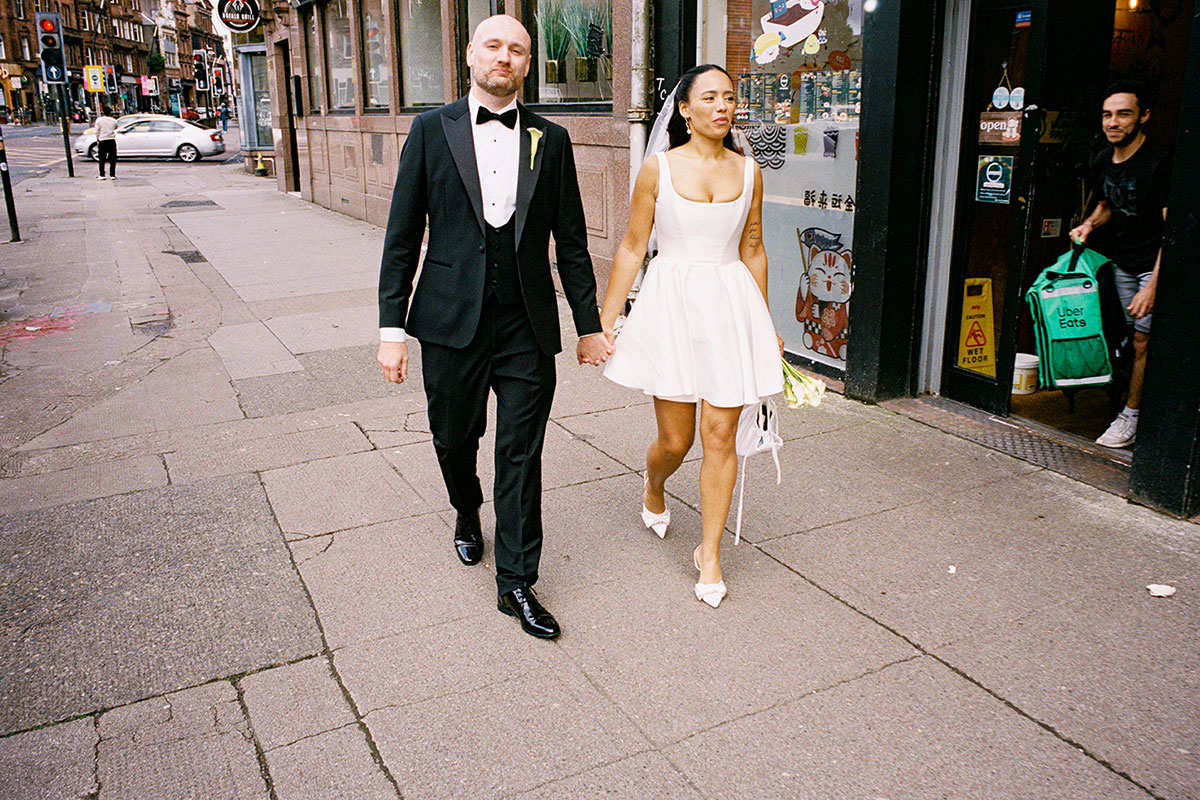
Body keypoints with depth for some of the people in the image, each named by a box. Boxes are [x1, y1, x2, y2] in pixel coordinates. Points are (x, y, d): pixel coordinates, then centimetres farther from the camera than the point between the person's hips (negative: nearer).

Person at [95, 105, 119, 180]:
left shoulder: (99, 120, -3)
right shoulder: (113, 121, 2)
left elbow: (97, 132, -3)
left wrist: (97, 140, 9)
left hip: (102, 141, -1)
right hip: (112, 140, 1)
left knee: (102, 159, 6)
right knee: (112, 159, 3)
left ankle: (102, 175, 6)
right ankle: (112, 175, 0)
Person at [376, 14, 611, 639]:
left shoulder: (550, 140, 6)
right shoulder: (431, 130, 3)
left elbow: (571, 241, 9)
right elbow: (402, 236, 1)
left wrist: (588, 325, 9)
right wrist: (392, 327, -4)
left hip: (527, 328, 0)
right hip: (452, 323, 0)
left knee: (521, 459, 2)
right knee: (453, 440, 16)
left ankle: (516, 583, 13)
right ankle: (467, 515, 47)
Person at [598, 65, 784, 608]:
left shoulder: (748, 172, 6)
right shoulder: (658, 168, -1)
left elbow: (752, 249, 15)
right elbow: (632, 248, 1)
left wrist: (764, 325, 19)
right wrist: (605, 321, 1)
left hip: (731, 305, 2)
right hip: (671, 303, -2)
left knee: (720, 436, 1)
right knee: (675, 439, 4)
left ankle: (709, 552, 17)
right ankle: (653, 487, 42)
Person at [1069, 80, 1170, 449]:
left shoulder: (1159, 163, -19)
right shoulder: (1102, 162, 3)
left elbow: (1172, 229, -21)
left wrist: (1153, 286, -26)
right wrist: (1089, 224, 0)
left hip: (1156, 264, -7)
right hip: (1123, 261, 7)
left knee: (1144, 340, -6)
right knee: (1132, 337, 10)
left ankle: (1130, 416, 3)